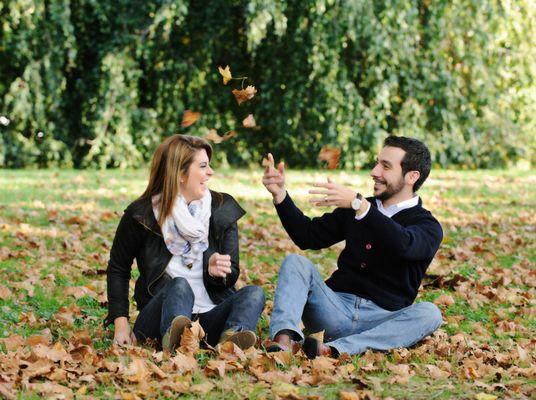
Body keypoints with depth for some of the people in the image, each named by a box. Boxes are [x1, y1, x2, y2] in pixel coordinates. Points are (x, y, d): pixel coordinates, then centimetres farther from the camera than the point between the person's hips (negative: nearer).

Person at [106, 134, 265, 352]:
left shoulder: (223, 210, 8)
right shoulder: (141, 214, 1)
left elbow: (231, 275, 10)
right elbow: (118, 270, 10)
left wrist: (218, 271, -16)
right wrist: (121, 323, -1)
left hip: (211, 316, 3)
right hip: (162, 317, -3)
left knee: (254, 293, -24)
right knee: (180, 286, -34)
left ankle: (233, 337, -58)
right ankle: (173, 340, -66)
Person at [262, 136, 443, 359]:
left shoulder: (428, 227, 1)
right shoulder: (354, 210, 19)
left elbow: (404, 245, -23)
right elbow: (309, 236, 18)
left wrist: (358, 204, -31)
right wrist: (279, 194, 5)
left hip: (382, 319, -4)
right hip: (336, 308, 4)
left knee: (429, 314, -32)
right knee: (295, 262, -16)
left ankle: (335, 350, -49)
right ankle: (284, 339, -42)